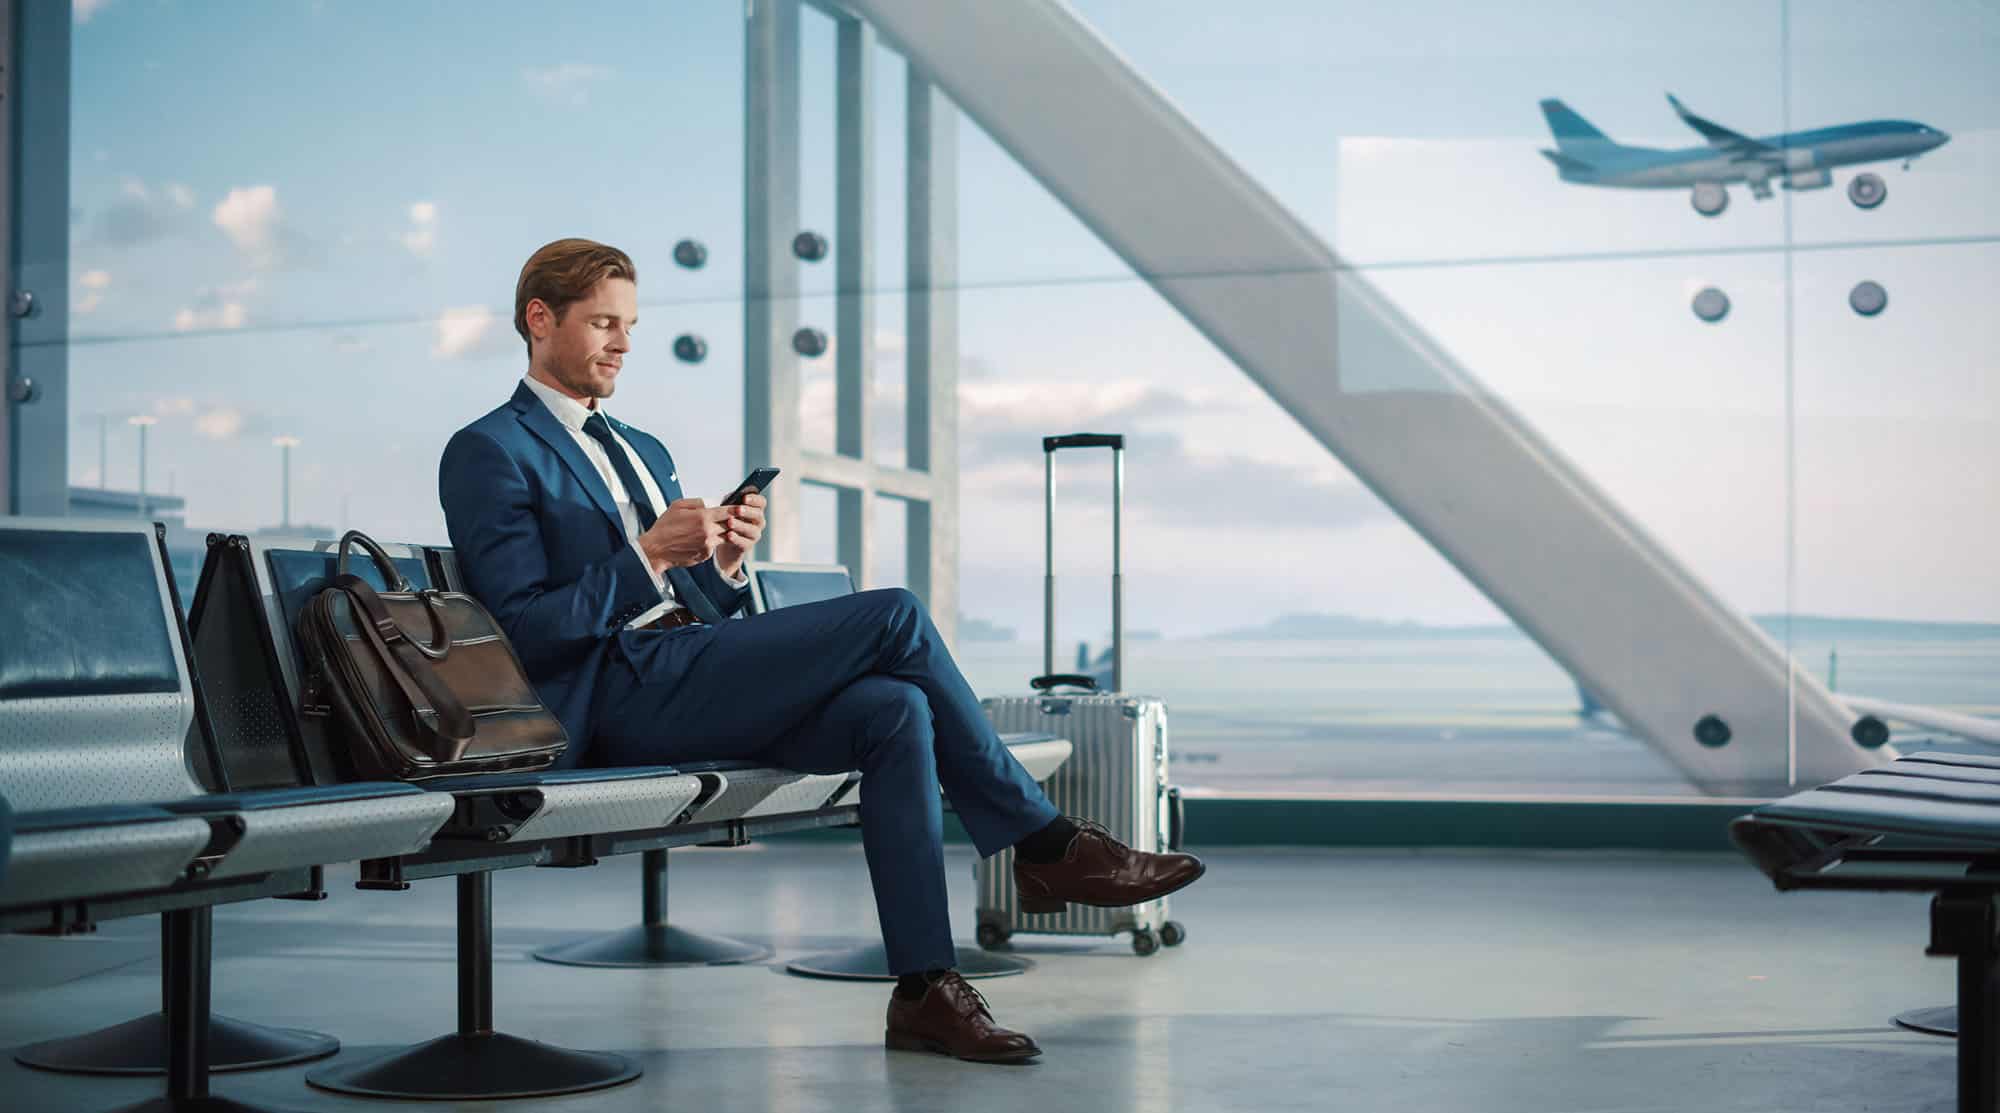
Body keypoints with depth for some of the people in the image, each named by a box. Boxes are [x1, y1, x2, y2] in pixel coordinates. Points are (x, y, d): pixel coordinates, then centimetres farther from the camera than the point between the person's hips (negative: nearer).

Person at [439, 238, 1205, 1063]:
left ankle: (925, 991, -22)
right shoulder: (488, 453, 1)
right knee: (894, 616, -18)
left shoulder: (642, 452, 27)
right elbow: (523, 628, -10)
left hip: (687, 676, 8)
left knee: (895, 710, -20)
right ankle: (1048, 845, -9)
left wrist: (724, 561, 1)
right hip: (620, 694, -8)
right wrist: (648, 557, -18)